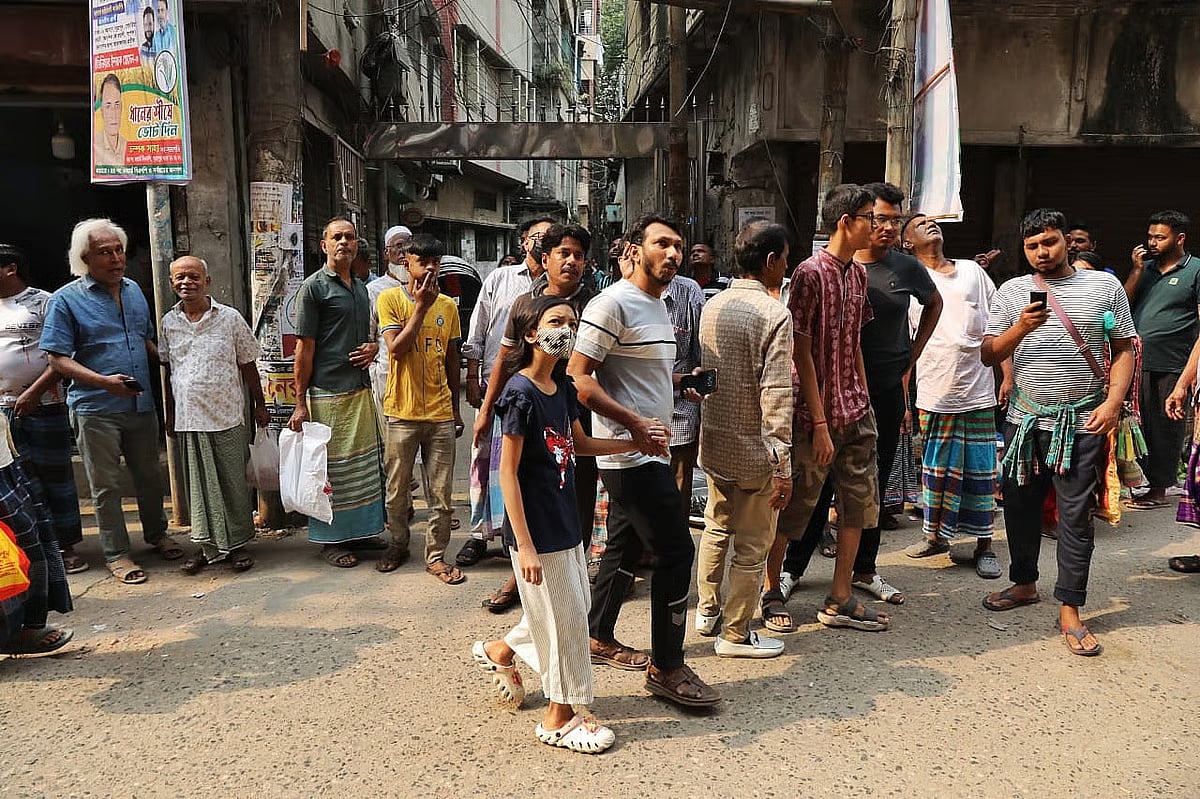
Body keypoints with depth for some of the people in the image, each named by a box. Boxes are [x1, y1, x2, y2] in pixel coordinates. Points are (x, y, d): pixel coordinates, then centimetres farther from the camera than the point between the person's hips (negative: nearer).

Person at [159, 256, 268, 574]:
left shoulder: (230, 318, -1)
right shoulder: (169, 322, 7)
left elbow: (248, 366, 4)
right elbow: (168, 372, 15)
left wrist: (260, 406, 6)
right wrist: (170, 414, 14)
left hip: (227, 417, -2)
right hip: (188, 419, 3)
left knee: (233, 482, 4)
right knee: (198, 483, 9)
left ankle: (237, 544, 17)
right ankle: (206, 545, 22)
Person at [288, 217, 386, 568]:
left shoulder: (360, 287, 15)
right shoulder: (314, 286, -6)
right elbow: (305, 347, -10)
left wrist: (372, 347, 2)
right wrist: (300, 402, -12)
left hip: (361, 389, 8)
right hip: (328, 392, -8)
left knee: (364, 465, 14)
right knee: (332, 468, 0)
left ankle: (359, 531, 27)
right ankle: (331, 540, 12)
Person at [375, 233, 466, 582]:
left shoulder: (448, 305, 7)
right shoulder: (390, 299, -3)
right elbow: (396, 348, -16)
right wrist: (421, 307, -16)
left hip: (441, 414, 3)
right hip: (402, 412, -2)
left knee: (441, 494, 5)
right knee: (397, 490, 10)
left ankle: (436, 556, 16)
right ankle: (398, 544, 31)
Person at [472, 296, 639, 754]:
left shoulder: (562, 387, 6)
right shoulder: (521, 393, -18)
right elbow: (508, 473, -19)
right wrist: (524, 546, -21)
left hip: (565, 522, 9)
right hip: (536, 528, -9)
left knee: (574, 608, 19)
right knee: (562, 617, 3)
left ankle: (500, 652, 39)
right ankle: (559, 718, 23)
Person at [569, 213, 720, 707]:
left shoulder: (658, 306, 16)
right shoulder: (613, 304, -15)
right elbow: (578, 378, -20)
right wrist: (635, 423, -24)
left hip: (645, 451, 10)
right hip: (632, 455, -10)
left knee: (625, 548, 18)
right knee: (676, 552, -7)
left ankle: (600, 640, 33)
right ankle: (666, 667, 6)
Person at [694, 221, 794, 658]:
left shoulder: (712, 306, 3)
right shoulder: (774, 315, -18)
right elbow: (776, 397, -21)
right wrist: (782, 465, -17)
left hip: (713, 441, 7)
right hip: (753, 450, -7)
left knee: (716, 528, 23)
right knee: (751, 546, 8)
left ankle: (707, 610, 37)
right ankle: (736, 635, 20)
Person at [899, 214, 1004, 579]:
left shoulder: (972, 271, 12)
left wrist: (1007, 374, 3)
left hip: (979, 389, 1)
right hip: (934, 393, -1)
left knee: (981, 469, 3)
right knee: (936, 467, 6)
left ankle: (984, 545, 13)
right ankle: (935, 535, 23)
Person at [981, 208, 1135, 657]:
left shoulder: (1105, 286, 3)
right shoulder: (1012, 292, 5)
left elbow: (1123, 349, 4)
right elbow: (989, 355, 1)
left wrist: (1113, 401, -10)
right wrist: (1020, 327, -17)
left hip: (1082, 423, -2)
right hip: (1025, 420, 2)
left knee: (1076, 516, -1)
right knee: (1020, 506, 12)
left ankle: (1070, 612, 8)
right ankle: (1024, 584, 32)